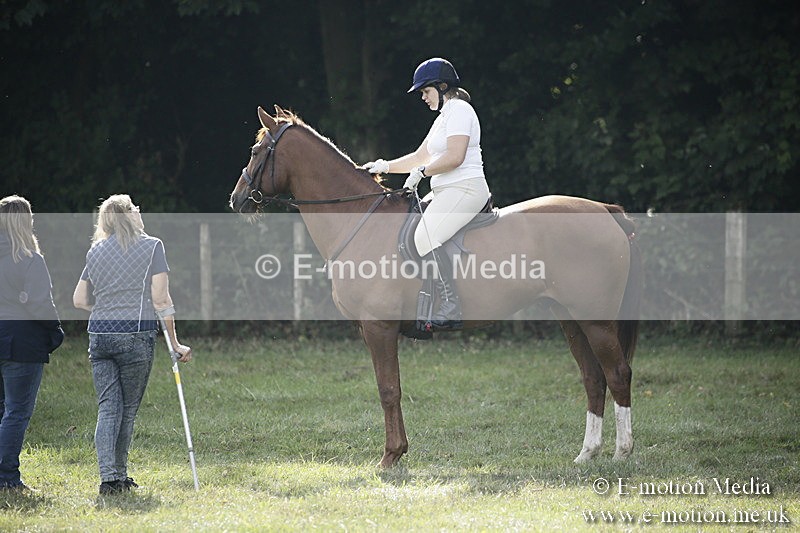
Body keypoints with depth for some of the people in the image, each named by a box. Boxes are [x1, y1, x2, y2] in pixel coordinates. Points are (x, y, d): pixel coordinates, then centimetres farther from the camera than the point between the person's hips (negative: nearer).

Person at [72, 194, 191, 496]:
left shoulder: (95, 252, 12)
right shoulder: (151, 247, -1)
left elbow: (79, 300, 14)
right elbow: (160, 299, -6)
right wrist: (174, 343, -2)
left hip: (99, 335, 4)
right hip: (136, 335, -4)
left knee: (107, 408, 3)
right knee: (128, 409, 6)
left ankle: (108, 476, -8)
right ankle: (118, 474, 10)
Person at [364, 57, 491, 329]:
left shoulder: (459, 110, -8)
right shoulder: (444, 117, 24)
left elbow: (454, 156, -20)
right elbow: (421, 157, 29)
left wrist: (421, 172, -11)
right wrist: (386, 166, 18)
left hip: (464, 189, -12)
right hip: (447, 192, 12)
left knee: (425, 237, -28)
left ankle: (450, 309, -34)